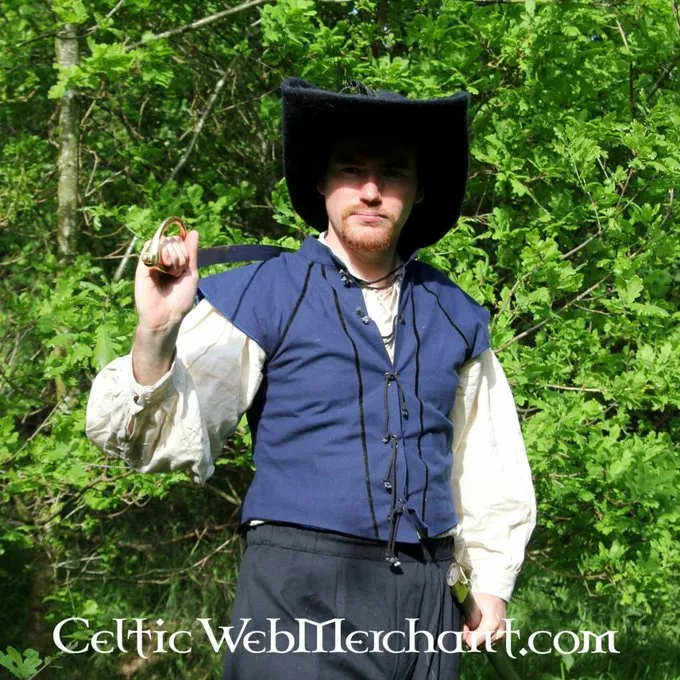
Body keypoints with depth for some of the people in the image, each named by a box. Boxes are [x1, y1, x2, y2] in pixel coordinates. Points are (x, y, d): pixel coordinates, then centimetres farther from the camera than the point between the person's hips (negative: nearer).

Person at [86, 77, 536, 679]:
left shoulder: (456, 318, 12)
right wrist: (156, 336, -28)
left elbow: (488, 463, 22)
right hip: (299, 595, -4)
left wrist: (493, 580, 16)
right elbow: (173, 441, -11)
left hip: (426, 599, 5)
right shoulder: (258, 298, -3)